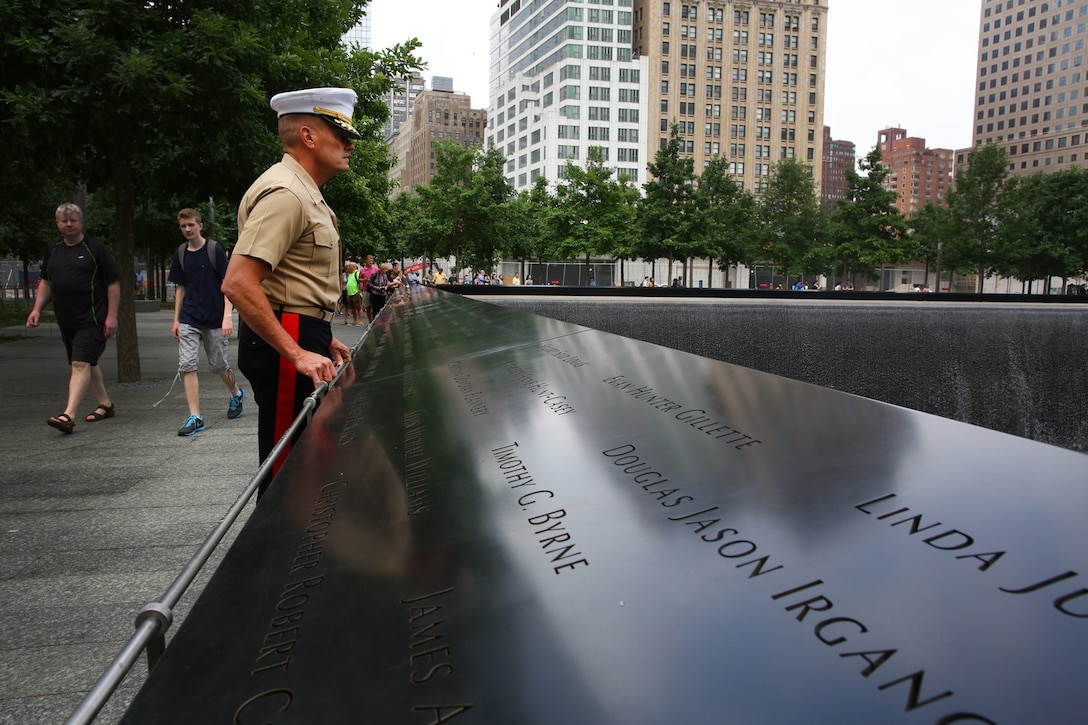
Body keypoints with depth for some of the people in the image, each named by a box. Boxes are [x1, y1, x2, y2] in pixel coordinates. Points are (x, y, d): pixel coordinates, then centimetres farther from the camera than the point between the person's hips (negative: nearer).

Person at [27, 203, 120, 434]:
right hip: (66, 320, 7)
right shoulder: (53, 250, 13)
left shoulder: (95, 248, -5)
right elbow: (46, 281, 23)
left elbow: (113, 283, -5)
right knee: (88, 363, 14)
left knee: (81, 364, -14)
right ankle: (105, 404, 27)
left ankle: (68, 415, -20)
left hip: (92, 319, -7)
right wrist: (37, 308, 12)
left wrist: (111, 315, -11)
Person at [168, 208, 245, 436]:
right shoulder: (181, 255, 7)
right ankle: (195, 417, -4)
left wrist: (227, 316, -17)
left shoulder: (215, 250, -6)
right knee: (186, 365, -7)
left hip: (214, 319, -3)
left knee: (218, 365, 8)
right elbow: (180, 288, 14)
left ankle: (236, 394, 38)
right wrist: (176, 319, 10)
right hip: (189, 320, 4)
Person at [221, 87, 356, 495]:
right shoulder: (284, 193, -15)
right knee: (285, 465, -4)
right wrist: (296, 354, -26)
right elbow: (239, 284, -25)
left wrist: (322, 339, 19)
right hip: (286, 343, -11)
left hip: (300, 339, 11)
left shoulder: (306, 193, 20)